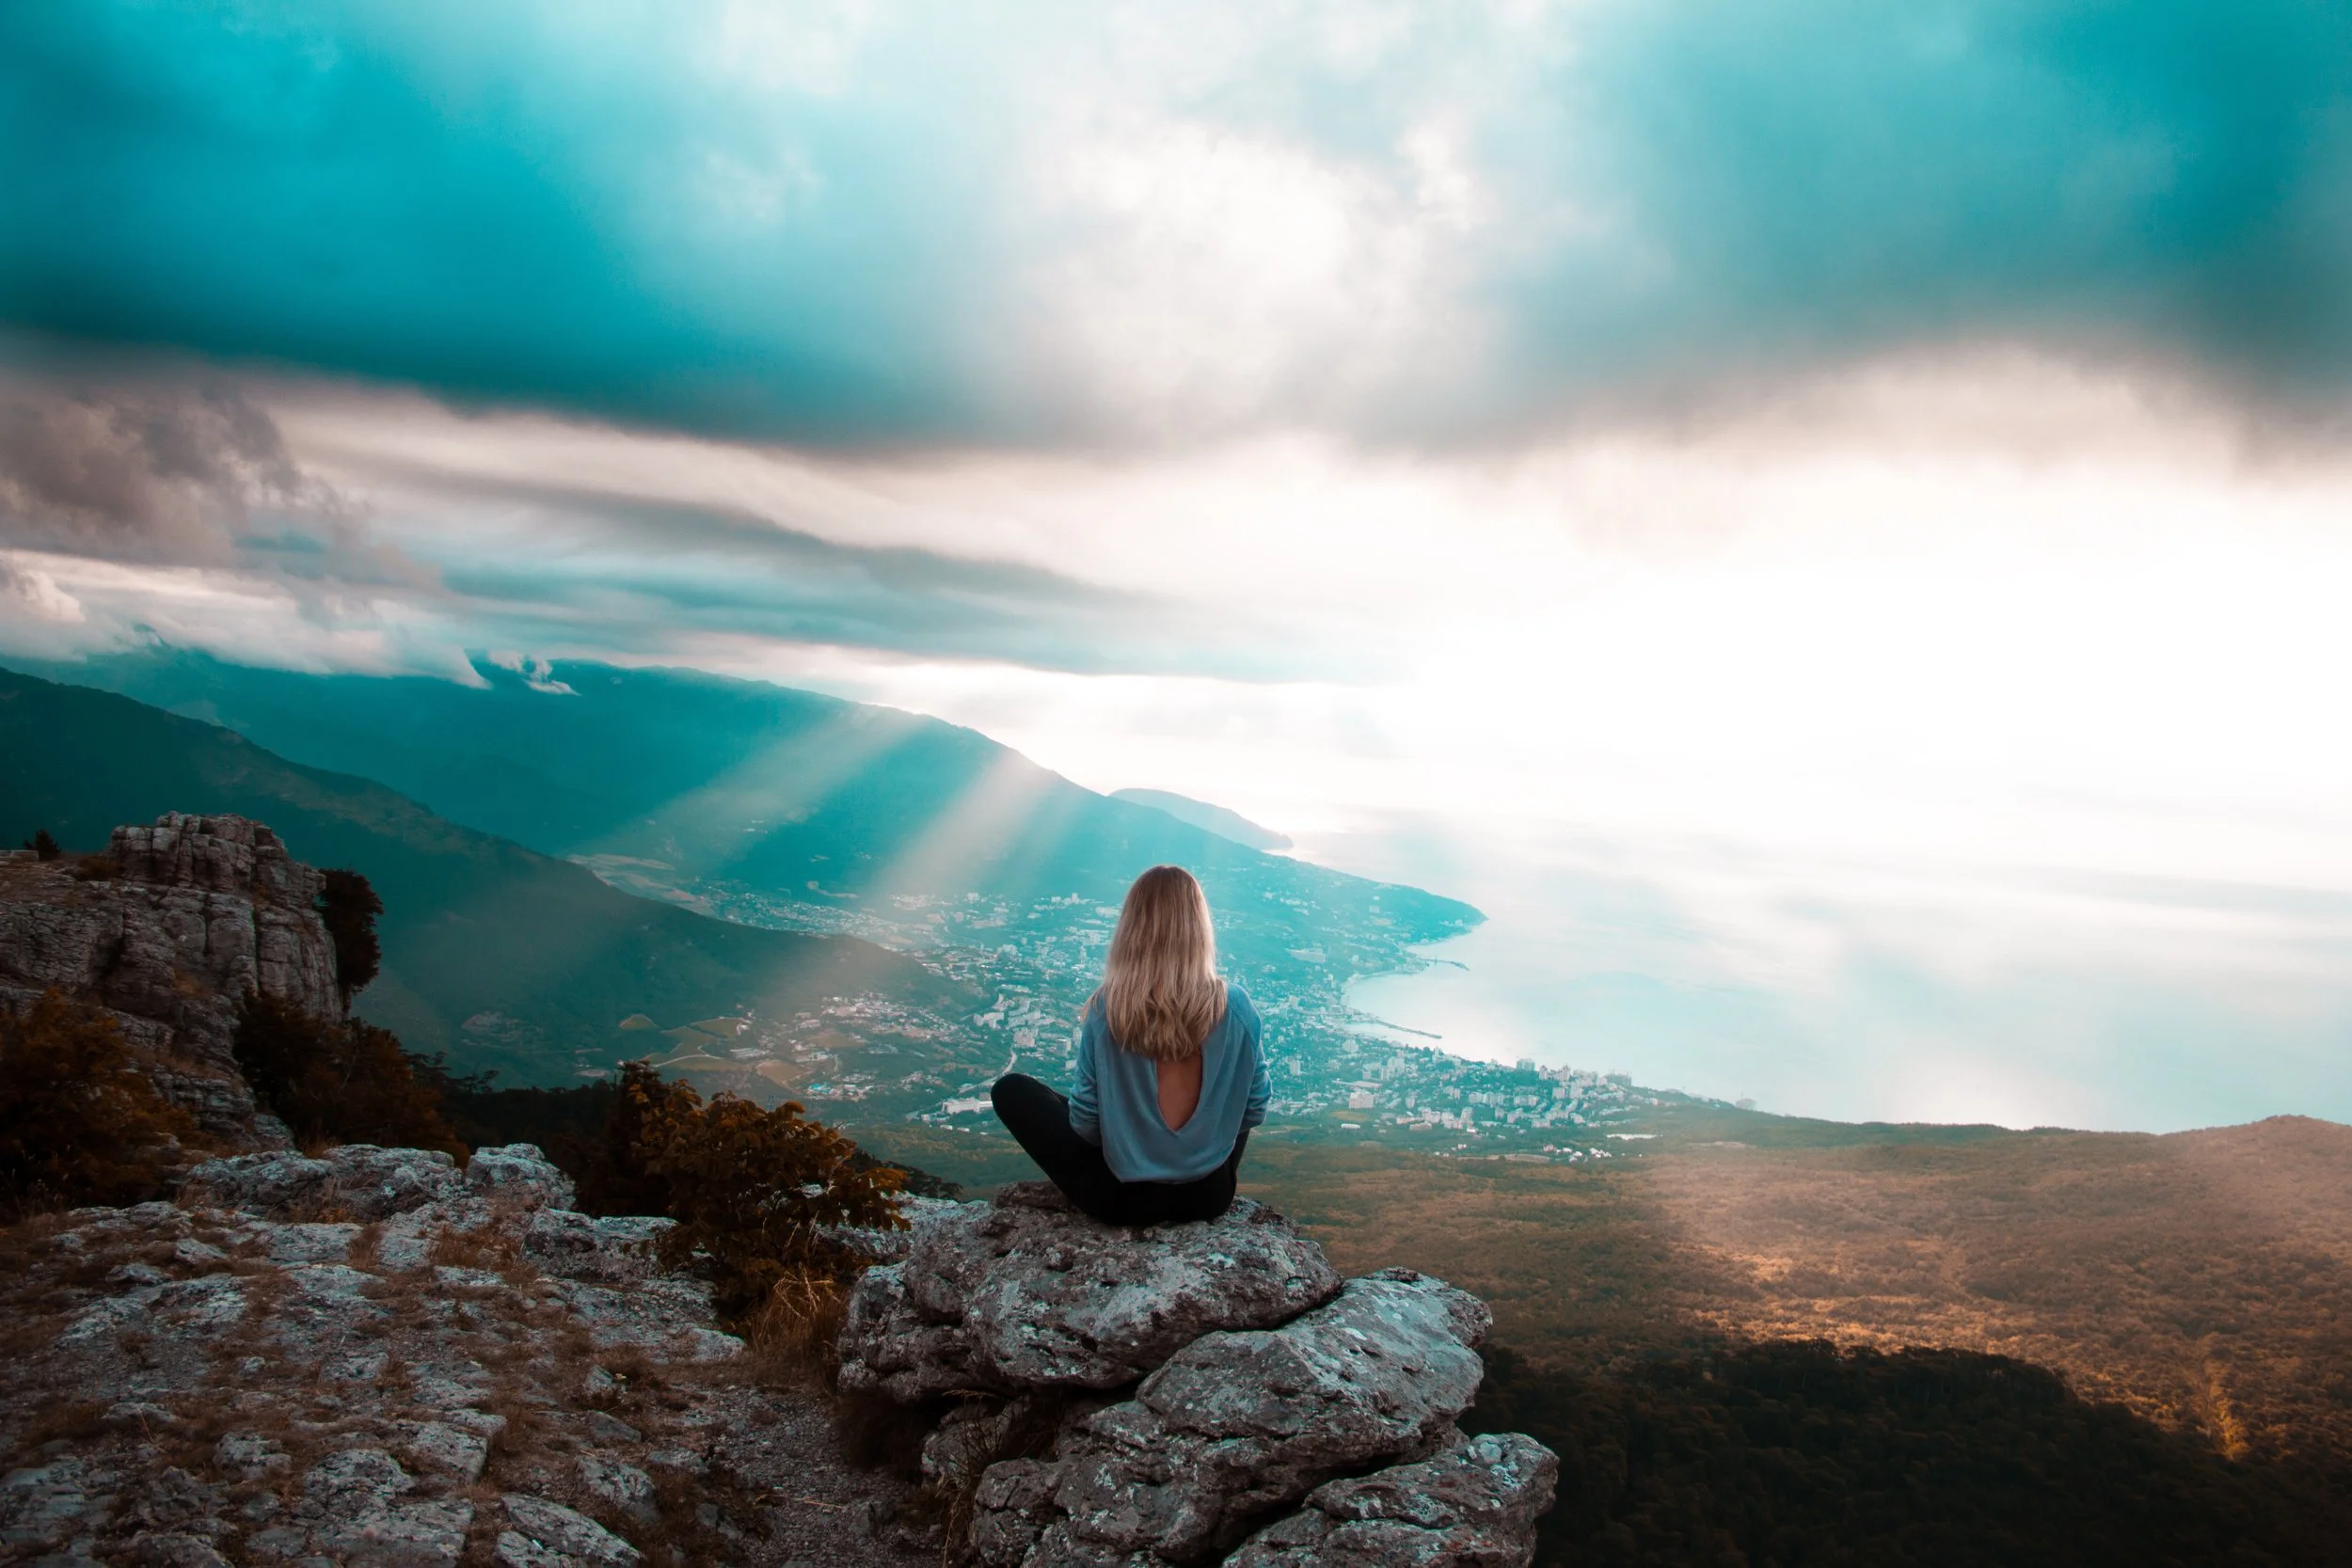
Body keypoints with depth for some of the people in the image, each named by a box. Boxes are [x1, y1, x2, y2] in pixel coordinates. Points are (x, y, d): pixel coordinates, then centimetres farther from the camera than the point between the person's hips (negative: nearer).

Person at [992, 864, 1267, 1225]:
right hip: (1211, 1194, 3)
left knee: (1010, 1090, 14)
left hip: (1121, 1197, -3)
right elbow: (1254, 1112, -3)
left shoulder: (1106, 1010, -17)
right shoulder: (1236, 1009, -14)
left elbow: (1085, 1124, -10)